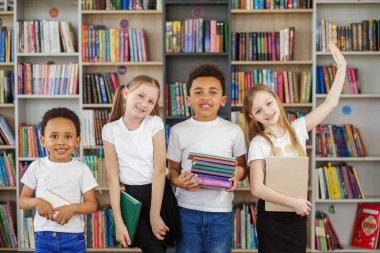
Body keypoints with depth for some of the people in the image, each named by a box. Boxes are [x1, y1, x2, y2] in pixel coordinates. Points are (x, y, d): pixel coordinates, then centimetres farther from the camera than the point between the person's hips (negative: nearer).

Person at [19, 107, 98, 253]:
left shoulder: (81, 169, -2)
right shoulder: (37, 166, 2)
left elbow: (92, 204, -2)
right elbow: (23, 201, 6)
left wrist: (73, 208, -19)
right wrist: (37, 201, -14)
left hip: (73, 237, -1)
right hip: (43, 237, 1)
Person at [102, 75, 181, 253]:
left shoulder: (155, 123, -6)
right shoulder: (110, 130, -4)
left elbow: (159, 170, -11)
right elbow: (113, 178, -6)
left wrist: (155, 216, -15)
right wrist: (119, 222, -11)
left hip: (159, 193, 0)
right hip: (133, 197, 0)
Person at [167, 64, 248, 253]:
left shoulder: (233, 131, 1)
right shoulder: (178, 131, -1)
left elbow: (242, 166, 10)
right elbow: (172, 168, 6)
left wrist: (238, 173, -13)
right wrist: (178, 180, -16)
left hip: (220, 212, 0)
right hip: (187, 210, 0)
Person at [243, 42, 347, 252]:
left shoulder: (297, 129, 0)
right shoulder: (258, 144, -13)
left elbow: (330, 103, 2)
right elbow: (257, 188, -19)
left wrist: (342, 67, -1)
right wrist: (293, 202, -18)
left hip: (298, 213, 4)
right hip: (272, 214, -4)